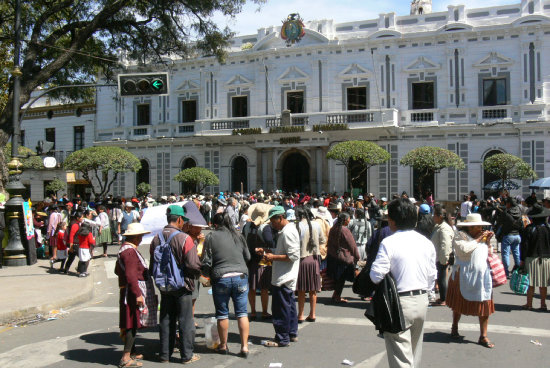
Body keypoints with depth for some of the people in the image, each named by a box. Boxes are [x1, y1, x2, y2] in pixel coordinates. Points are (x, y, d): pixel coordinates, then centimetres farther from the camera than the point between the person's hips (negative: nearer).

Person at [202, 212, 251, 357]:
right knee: (242, 313, 7)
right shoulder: (238, 236, 6)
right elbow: (248, 257, 15)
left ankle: (223, 345, 23)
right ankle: (244, 346, 7)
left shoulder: (211, 237, -3)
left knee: (222, 314, 11)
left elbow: (206, 261, -2)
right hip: (241, 276, 2)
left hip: (220, 279, -2)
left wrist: (208, 274, 16)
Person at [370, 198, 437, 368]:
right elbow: (432, 276, 9)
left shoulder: (388, 243, -15)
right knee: (415, 352, 23)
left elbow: (376, 275, -16)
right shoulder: (426, 243, 4)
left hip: (399, 303, -6)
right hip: (422, 301, 6)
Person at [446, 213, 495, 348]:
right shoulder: (460, 236, -6)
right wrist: (478, 240, -17)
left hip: (482, 276, 5)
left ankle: (483, 337, 4)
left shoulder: (481, 236, 14)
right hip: (464, 276, -5)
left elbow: (489, 253, 19)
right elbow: (464, 249, -25)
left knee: (485, 305, -2)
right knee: (459, 304, 12)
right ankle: (454, 328, 32)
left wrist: (488, 241, 4)